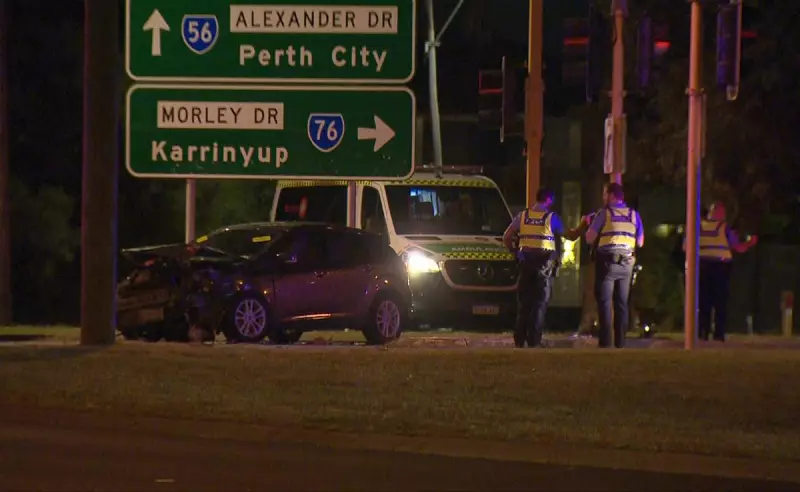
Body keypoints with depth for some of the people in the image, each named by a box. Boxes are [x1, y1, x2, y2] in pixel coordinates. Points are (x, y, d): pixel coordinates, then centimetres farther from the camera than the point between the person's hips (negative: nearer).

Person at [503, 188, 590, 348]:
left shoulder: (523, 216, 5)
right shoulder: (551, 217, -5)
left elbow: (506, 237, 3)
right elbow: (570, 236, 3)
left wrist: (515, 252, 10)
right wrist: (583, 225, 15)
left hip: (526, 263, 3)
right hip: (544, 263, -3)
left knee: (523, 302, 9)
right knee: (540, 304, 1)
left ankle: (519, 341, 9)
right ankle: (534, 341, -4)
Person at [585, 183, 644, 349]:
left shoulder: (604, 213, -6)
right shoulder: (634, 215, 7)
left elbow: (589, 239, -8)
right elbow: (640, 242, 11)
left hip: (607, 262, -4)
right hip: (627, 263, 4)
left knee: (604, 302, -2)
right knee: (622, 303, 10)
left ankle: (605, 341, -9)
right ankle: (620, 341, 9)